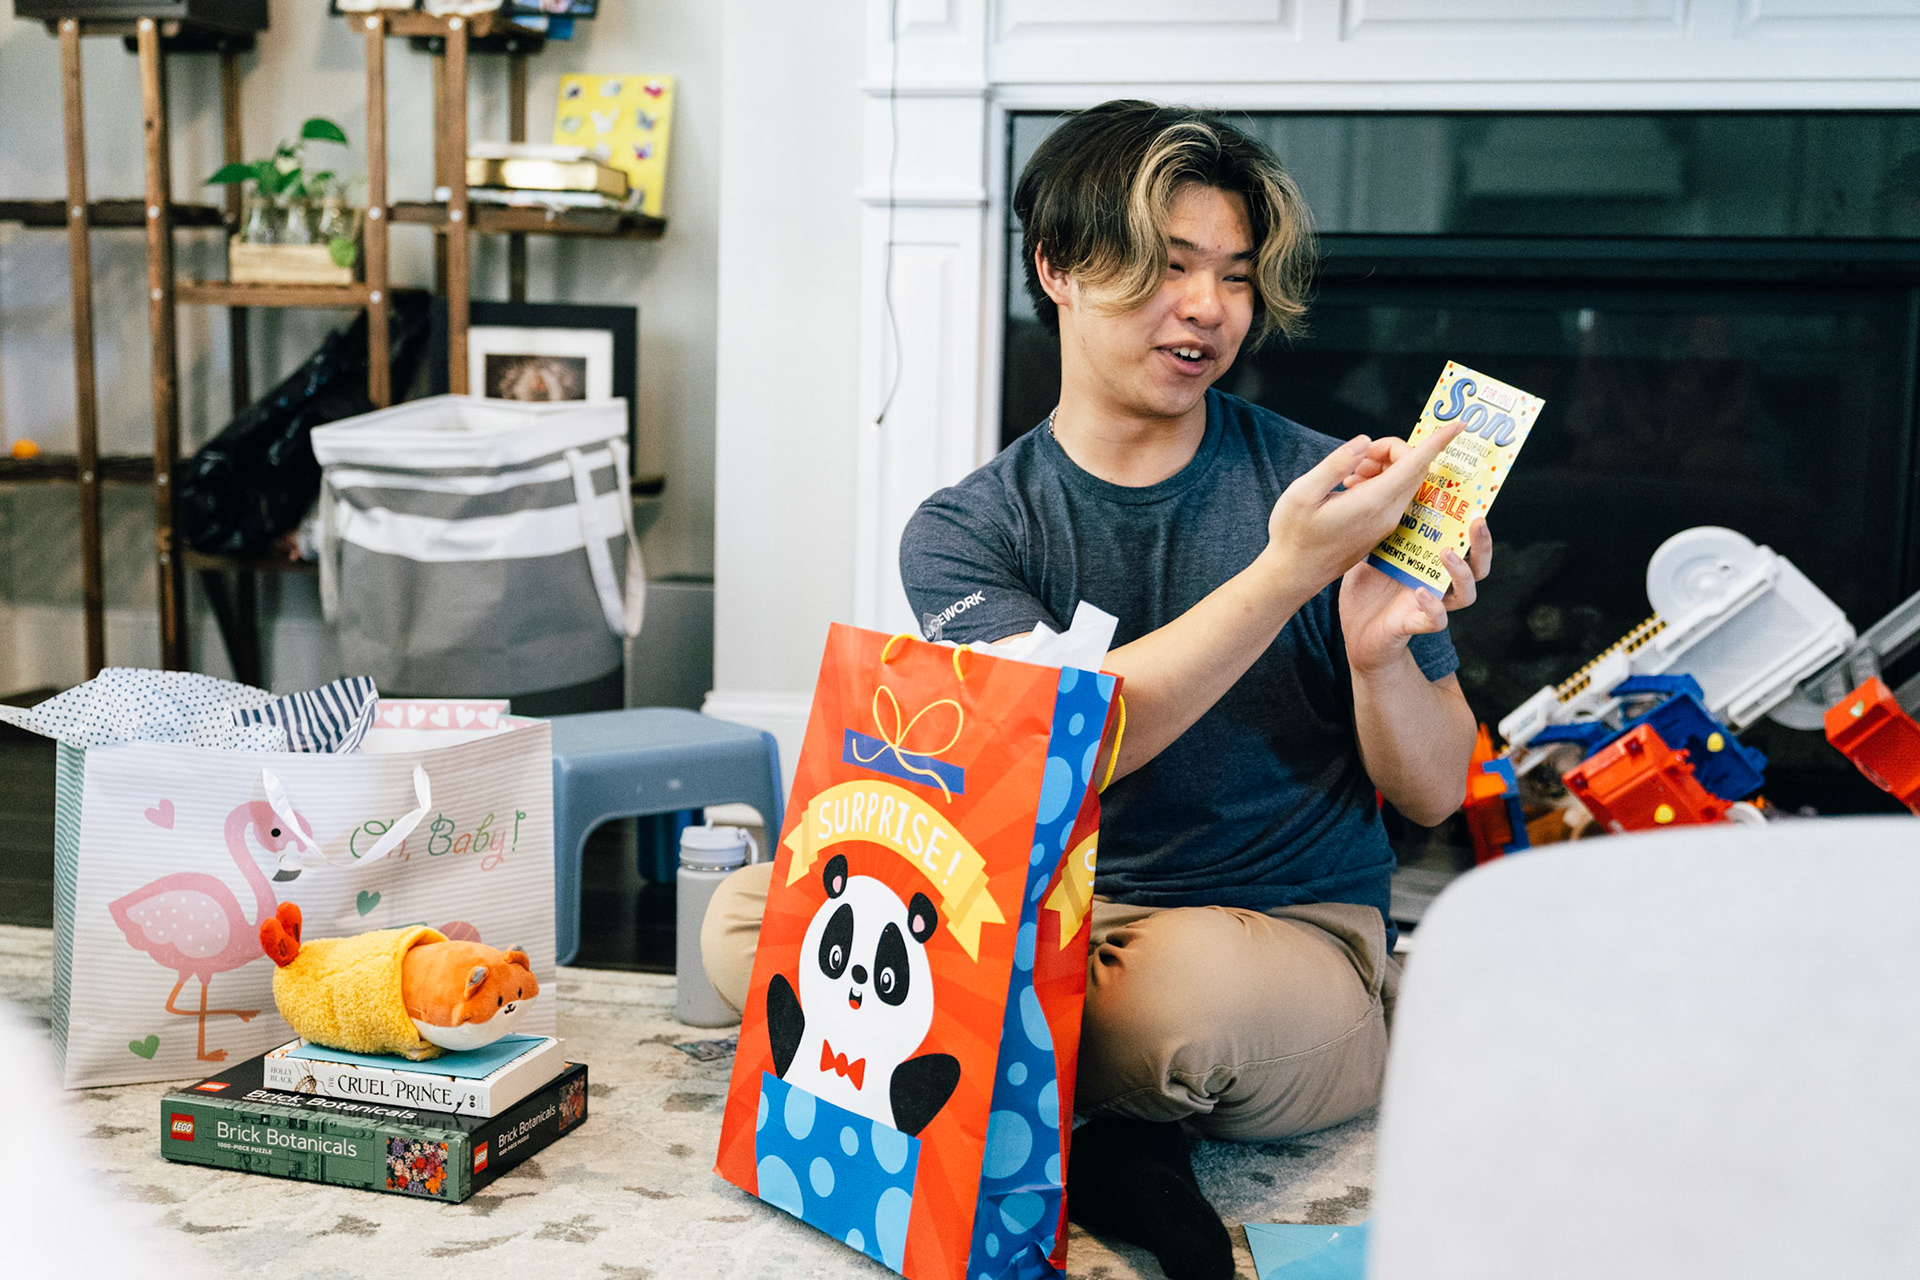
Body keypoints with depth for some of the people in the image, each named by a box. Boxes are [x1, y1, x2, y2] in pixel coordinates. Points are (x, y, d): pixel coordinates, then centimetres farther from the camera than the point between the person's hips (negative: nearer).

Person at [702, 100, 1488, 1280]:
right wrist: (1289, 570, -26)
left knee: (1195, 976, -38)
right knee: (748, 919, -19)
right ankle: (1118, 1126, -17)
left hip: (1299, 941, -2)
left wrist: (1380, 652, -21)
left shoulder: (1323, 484, 0)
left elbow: (1436, 792, 1)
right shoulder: (967, 530, 2)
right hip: (1048, 930, 2)